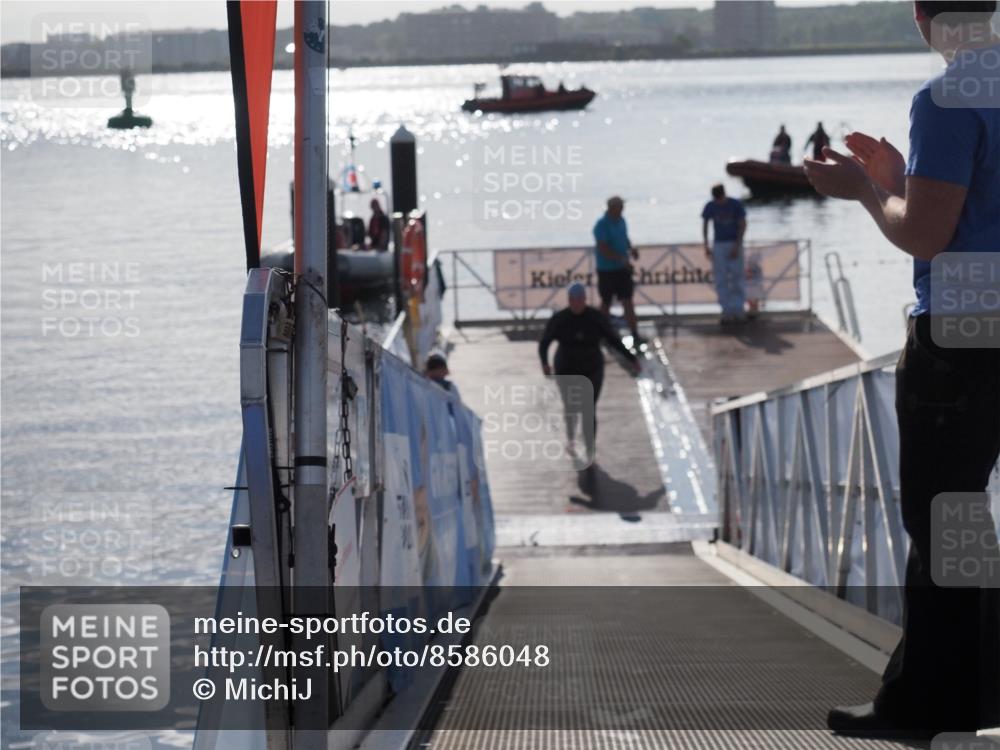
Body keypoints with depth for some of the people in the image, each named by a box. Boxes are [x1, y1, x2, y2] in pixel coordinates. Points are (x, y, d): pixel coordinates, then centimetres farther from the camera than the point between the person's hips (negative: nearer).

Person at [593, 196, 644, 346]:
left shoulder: (620, 221, 4)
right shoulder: (602, 225, -19)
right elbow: (603, 249, -26)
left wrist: (631, 248, -1)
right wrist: (621, 259, -31)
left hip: (623, 268, 6)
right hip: (607, 270, -6)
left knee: (627, 302, 2)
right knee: (606, 302, 10)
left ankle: (635, 336, 1)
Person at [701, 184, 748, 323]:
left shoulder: (736, 205, -10)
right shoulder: (709, 207, -4)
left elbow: (743, 225, -9)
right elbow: (704, 225, 8)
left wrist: (737, 246, -16)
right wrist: (706, 246, -1)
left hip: (735, 244, -2)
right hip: (718, 245, 2)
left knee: (737, 278, -5)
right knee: (721, 280, -4)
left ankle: (738, 311, 0)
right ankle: (727, 312, -1)